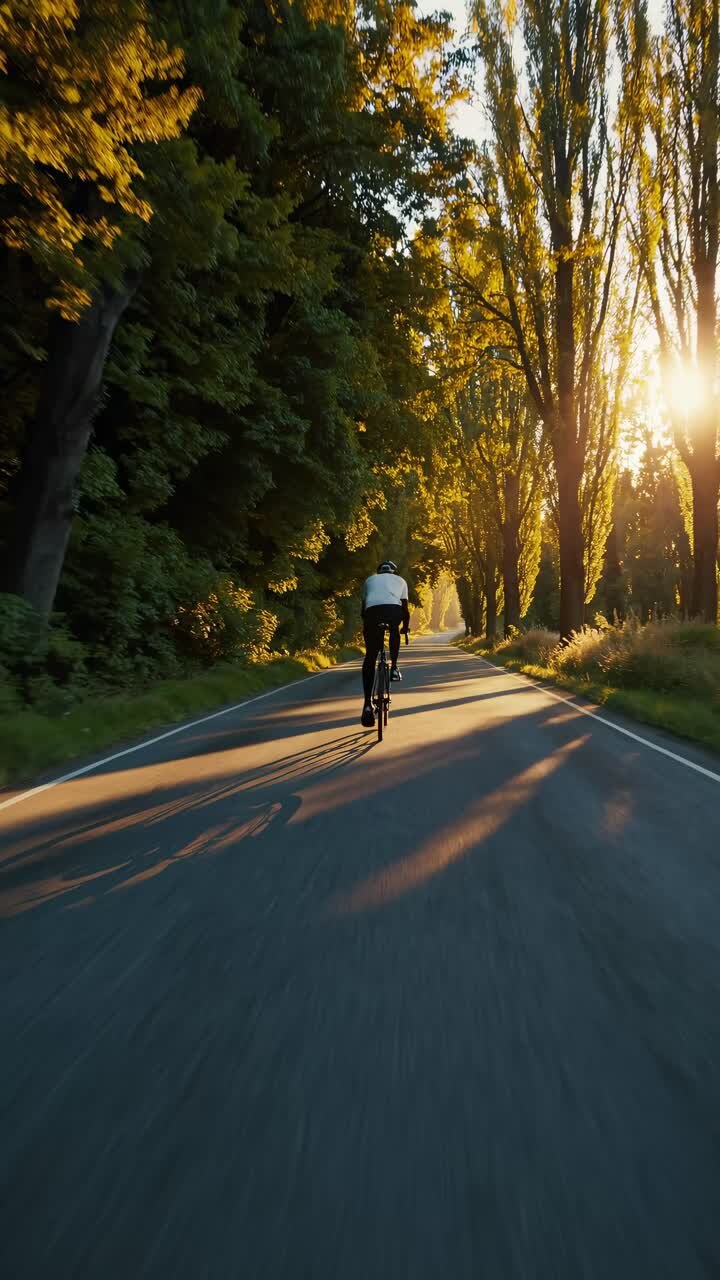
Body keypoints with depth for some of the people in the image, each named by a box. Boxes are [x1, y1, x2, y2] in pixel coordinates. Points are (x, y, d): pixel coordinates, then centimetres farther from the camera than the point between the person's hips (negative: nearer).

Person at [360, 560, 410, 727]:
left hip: (372, 611, 1)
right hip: (394, 611, -1)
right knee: (394, 632, 36)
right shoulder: (400, 580, 31)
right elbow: (405, 608, 29)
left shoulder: (370, 579, 34)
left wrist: (365, 627, 47)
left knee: (370, 658, 9)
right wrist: (406, 627, 45)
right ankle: (394, 667, 22)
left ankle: (368, 704, 2)